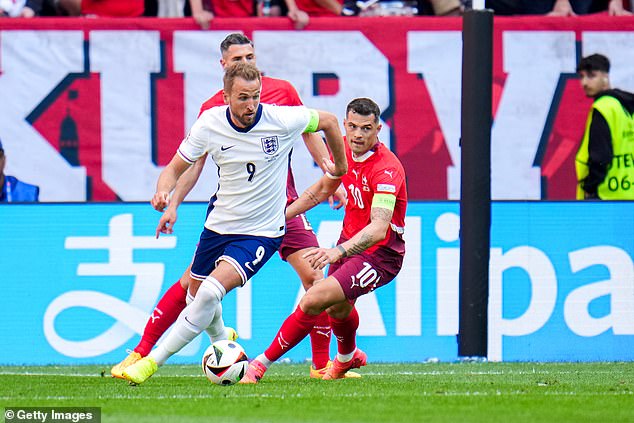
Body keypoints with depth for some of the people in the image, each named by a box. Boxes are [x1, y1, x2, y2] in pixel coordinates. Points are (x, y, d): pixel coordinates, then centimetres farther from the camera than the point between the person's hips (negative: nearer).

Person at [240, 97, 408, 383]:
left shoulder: (386, 169, -30)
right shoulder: (344, 149, -5)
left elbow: (378, 228, -41)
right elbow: (323, 187, 16)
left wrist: (338, 251, -54)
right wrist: (284, 214, 14)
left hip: (378, 254, -9)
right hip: (350, 240, 9)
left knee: (313, 301, -22)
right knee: (339, 307, 31)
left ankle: (261, 365, -9)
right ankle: (347, 357, 64)